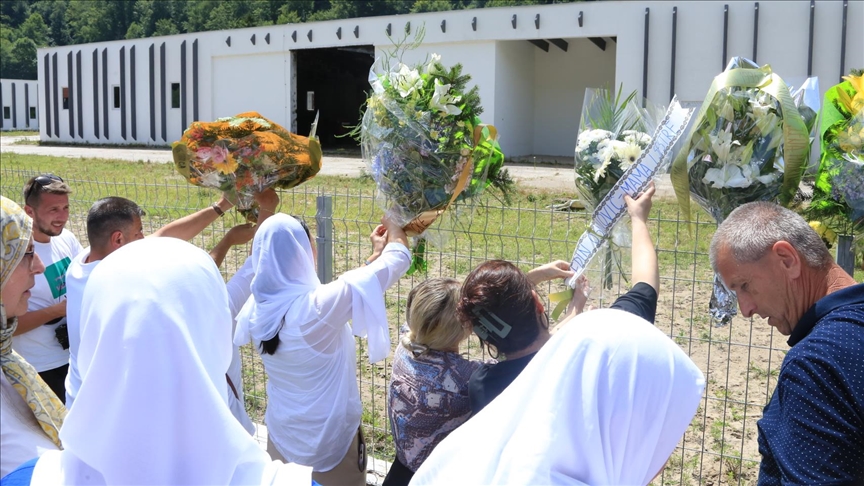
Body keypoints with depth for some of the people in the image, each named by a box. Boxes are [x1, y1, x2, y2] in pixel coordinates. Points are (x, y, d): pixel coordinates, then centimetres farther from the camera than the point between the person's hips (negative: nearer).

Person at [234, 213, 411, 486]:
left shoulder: (256, 308, -11)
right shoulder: (319, 305, -29)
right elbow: (399, 257, -19)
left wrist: (374, 256, 11)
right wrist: (392, 223, 0)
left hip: (282, 434, 6)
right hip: (330, 438, -6)